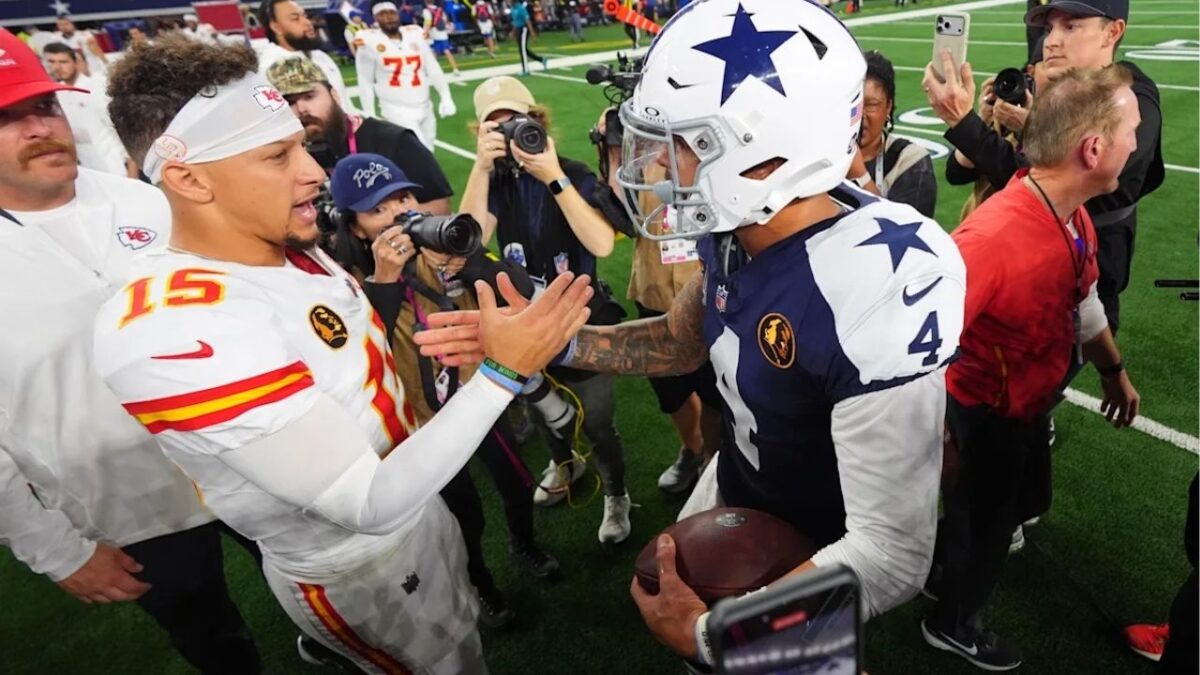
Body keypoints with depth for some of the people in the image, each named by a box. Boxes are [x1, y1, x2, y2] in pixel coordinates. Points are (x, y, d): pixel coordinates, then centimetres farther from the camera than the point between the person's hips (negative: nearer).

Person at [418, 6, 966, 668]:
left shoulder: (871, 290, -39)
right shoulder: (735, 231, -15)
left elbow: (893, 556, -34)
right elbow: (684, 340, 4)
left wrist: (708, 633, -26)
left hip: (812, 546, -7)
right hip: (732, 485, 7)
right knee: (665, 594, 30)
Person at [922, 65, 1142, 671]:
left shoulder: (1074, 215, -6)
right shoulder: (994, 235, -37)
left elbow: (1083, 302, 11)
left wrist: (1114, 370, 24)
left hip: (1028, 401, 9)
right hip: (985, 413, -8)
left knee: (1027, 500, 30)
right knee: (985, 520, 15)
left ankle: (947, 560, 55)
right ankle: (951, 623, 45)